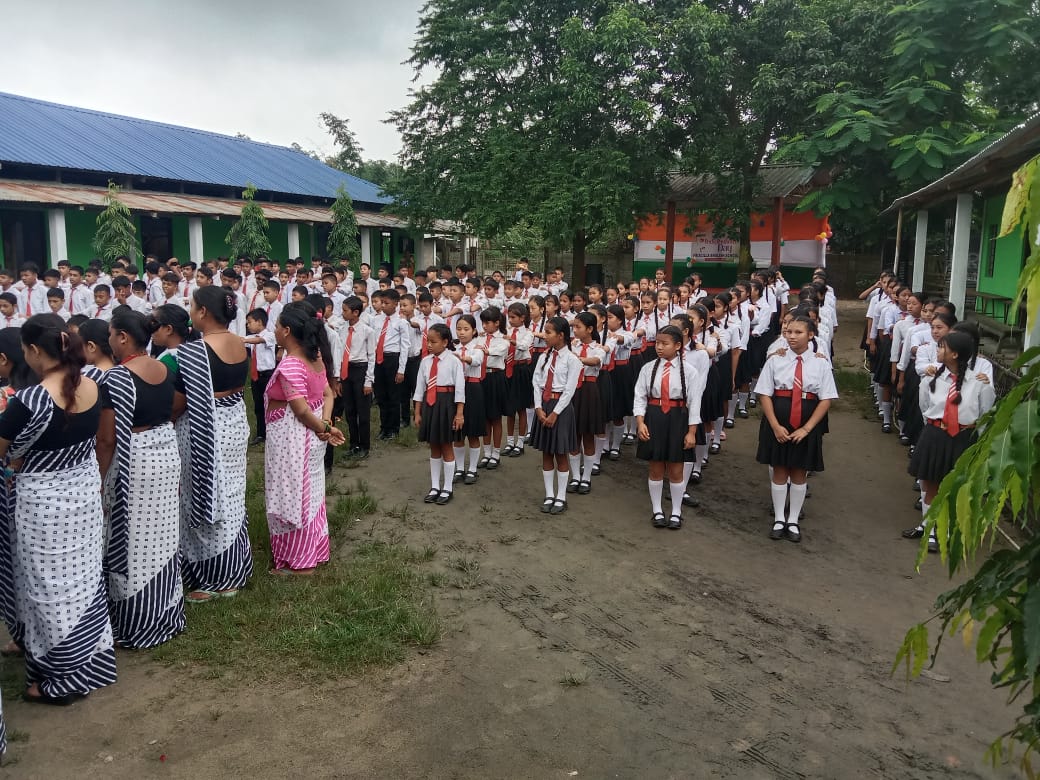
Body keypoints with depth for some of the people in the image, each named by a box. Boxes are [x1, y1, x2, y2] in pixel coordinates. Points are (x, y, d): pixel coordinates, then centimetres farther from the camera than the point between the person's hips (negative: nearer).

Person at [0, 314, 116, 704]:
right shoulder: (91, 387, -4)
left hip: (44, 502, -7)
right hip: (84, 490, 7)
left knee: (52, 588, 9)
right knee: (83, 578, 20)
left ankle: (61, 679, 24)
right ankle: (93, 659, 36)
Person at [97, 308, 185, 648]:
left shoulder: (117, 377, -18)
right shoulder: (165, 370, 4)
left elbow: (107, 438, -17)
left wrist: (100, 477, -7)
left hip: (133, 461, -7)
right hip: (166, 452, 7)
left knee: (134, 540, 4)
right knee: (161, 535, 16)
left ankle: (138, 625, 15)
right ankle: (167, 613, 29)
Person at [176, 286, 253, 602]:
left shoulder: (193, 351, -21)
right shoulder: (241, 345, 2)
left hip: (206, 431, -7)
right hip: (235, 423, 8)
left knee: (208, 499, 5)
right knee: (231, 499, 17)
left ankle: (213, 580, 18)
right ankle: (233, 572, 30)